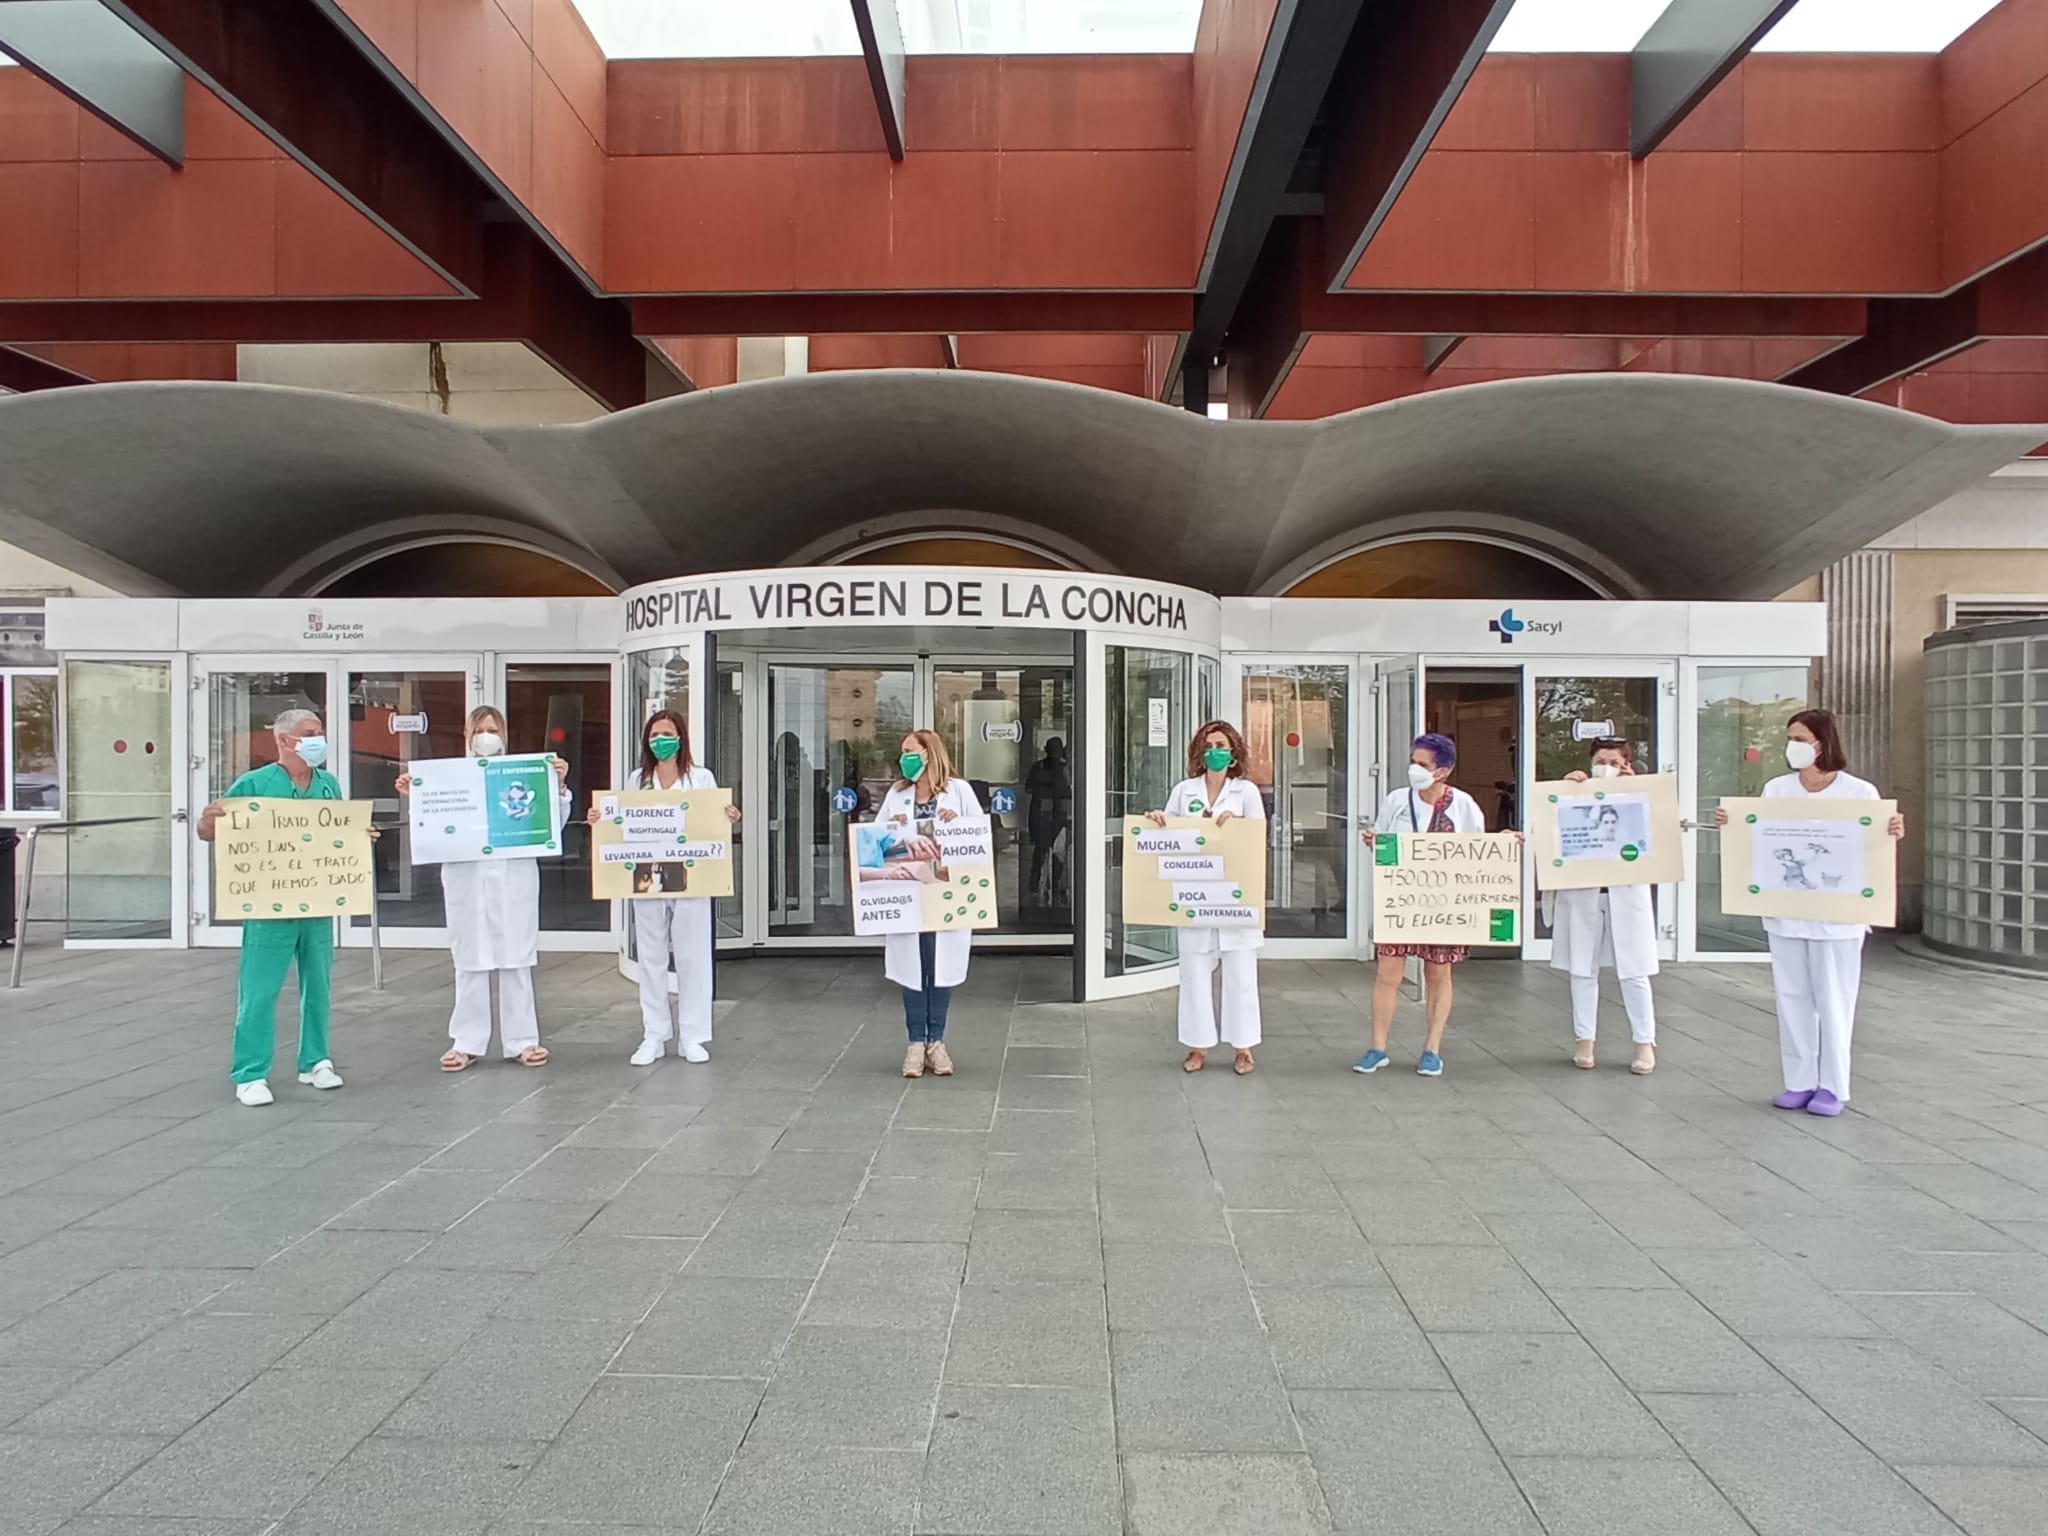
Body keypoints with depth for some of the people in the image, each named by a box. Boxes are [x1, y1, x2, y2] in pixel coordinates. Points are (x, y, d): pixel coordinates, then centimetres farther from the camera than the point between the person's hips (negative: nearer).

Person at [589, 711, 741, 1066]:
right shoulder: (639, 780, 10)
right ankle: (653, 1037, 15)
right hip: (647, 880, 3)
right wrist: (599, 821, -6)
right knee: (651, 959, 7)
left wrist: (731, 819, -17)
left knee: (692, 958, 1)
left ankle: (693, 1036, 10)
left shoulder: (701, 778, 3)